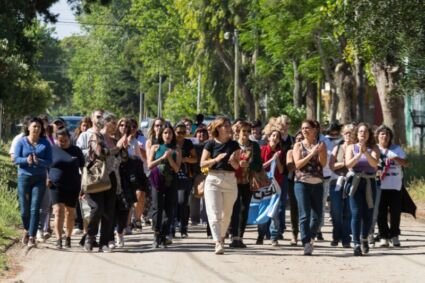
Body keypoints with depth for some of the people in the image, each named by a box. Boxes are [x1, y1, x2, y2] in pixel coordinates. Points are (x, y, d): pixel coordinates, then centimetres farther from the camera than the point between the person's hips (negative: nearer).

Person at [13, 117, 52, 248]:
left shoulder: (45, 143, 2)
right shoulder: (21, 142, 2)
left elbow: (49, 162, -2)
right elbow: (16, 159, -4)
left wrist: (38, 161, -22)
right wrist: (26, 160, -24)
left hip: (39, 179, 0)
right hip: (24, 177, 0)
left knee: (35, 208, -6)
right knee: (24, 209, 4)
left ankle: (32, 237, -4)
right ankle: (27, 230, 32)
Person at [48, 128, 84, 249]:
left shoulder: (76, 151, 5)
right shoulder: (52, 150, 5)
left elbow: (83, 168, 9)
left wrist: (83, 184, 1)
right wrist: (47, 178, -4)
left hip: (72, 186, 1)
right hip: (56, 185, -1)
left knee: (70, 213, 9)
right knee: (58, 211, -12)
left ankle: (68, 237, 22)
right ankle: (58, 239, -15)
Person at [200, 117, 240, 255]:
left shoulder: (234, 145, 6)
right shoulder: (211, 144, 0)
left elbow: (237, 166, 6)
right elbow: (202, 163, -3)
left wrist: (232, 161, -16)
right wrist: (216, 159, -18)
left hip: (230, 180, 3)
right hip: (213, 179, -3)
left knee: (226, 214, 10)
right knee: (214, 213, -13)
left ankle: (221, 238, 30)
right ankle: (218, 243, -18)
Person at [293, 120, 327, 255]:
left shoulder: (321, 145, 10)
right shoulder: (298, 145, 7)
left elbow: (323, 163, -1)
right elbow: (298, 164, -5)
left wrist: (320, 151, -16)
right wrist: (311, 154, -13)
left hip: (317, 183, 2)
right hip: (302, 183, -2)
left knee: (317, 215, 5)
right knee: (304, 214, -10)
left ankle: (309, 238, 26)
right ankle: (306, 243, -11)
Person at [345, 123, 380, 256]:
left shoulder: (373, 148, 7)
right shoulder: (351, 148, 7)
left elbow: (374, 163, -10)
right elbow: (348, 164, -7)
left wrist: (365, 152, -25)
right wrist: (359, 154, -22)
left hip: (369, 183, 1)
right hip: (355, 182, -1)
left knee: (368, 213, 5)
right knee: (356, 213, -10)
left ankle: (364, 239, 29)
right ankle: (356, 244, -12)